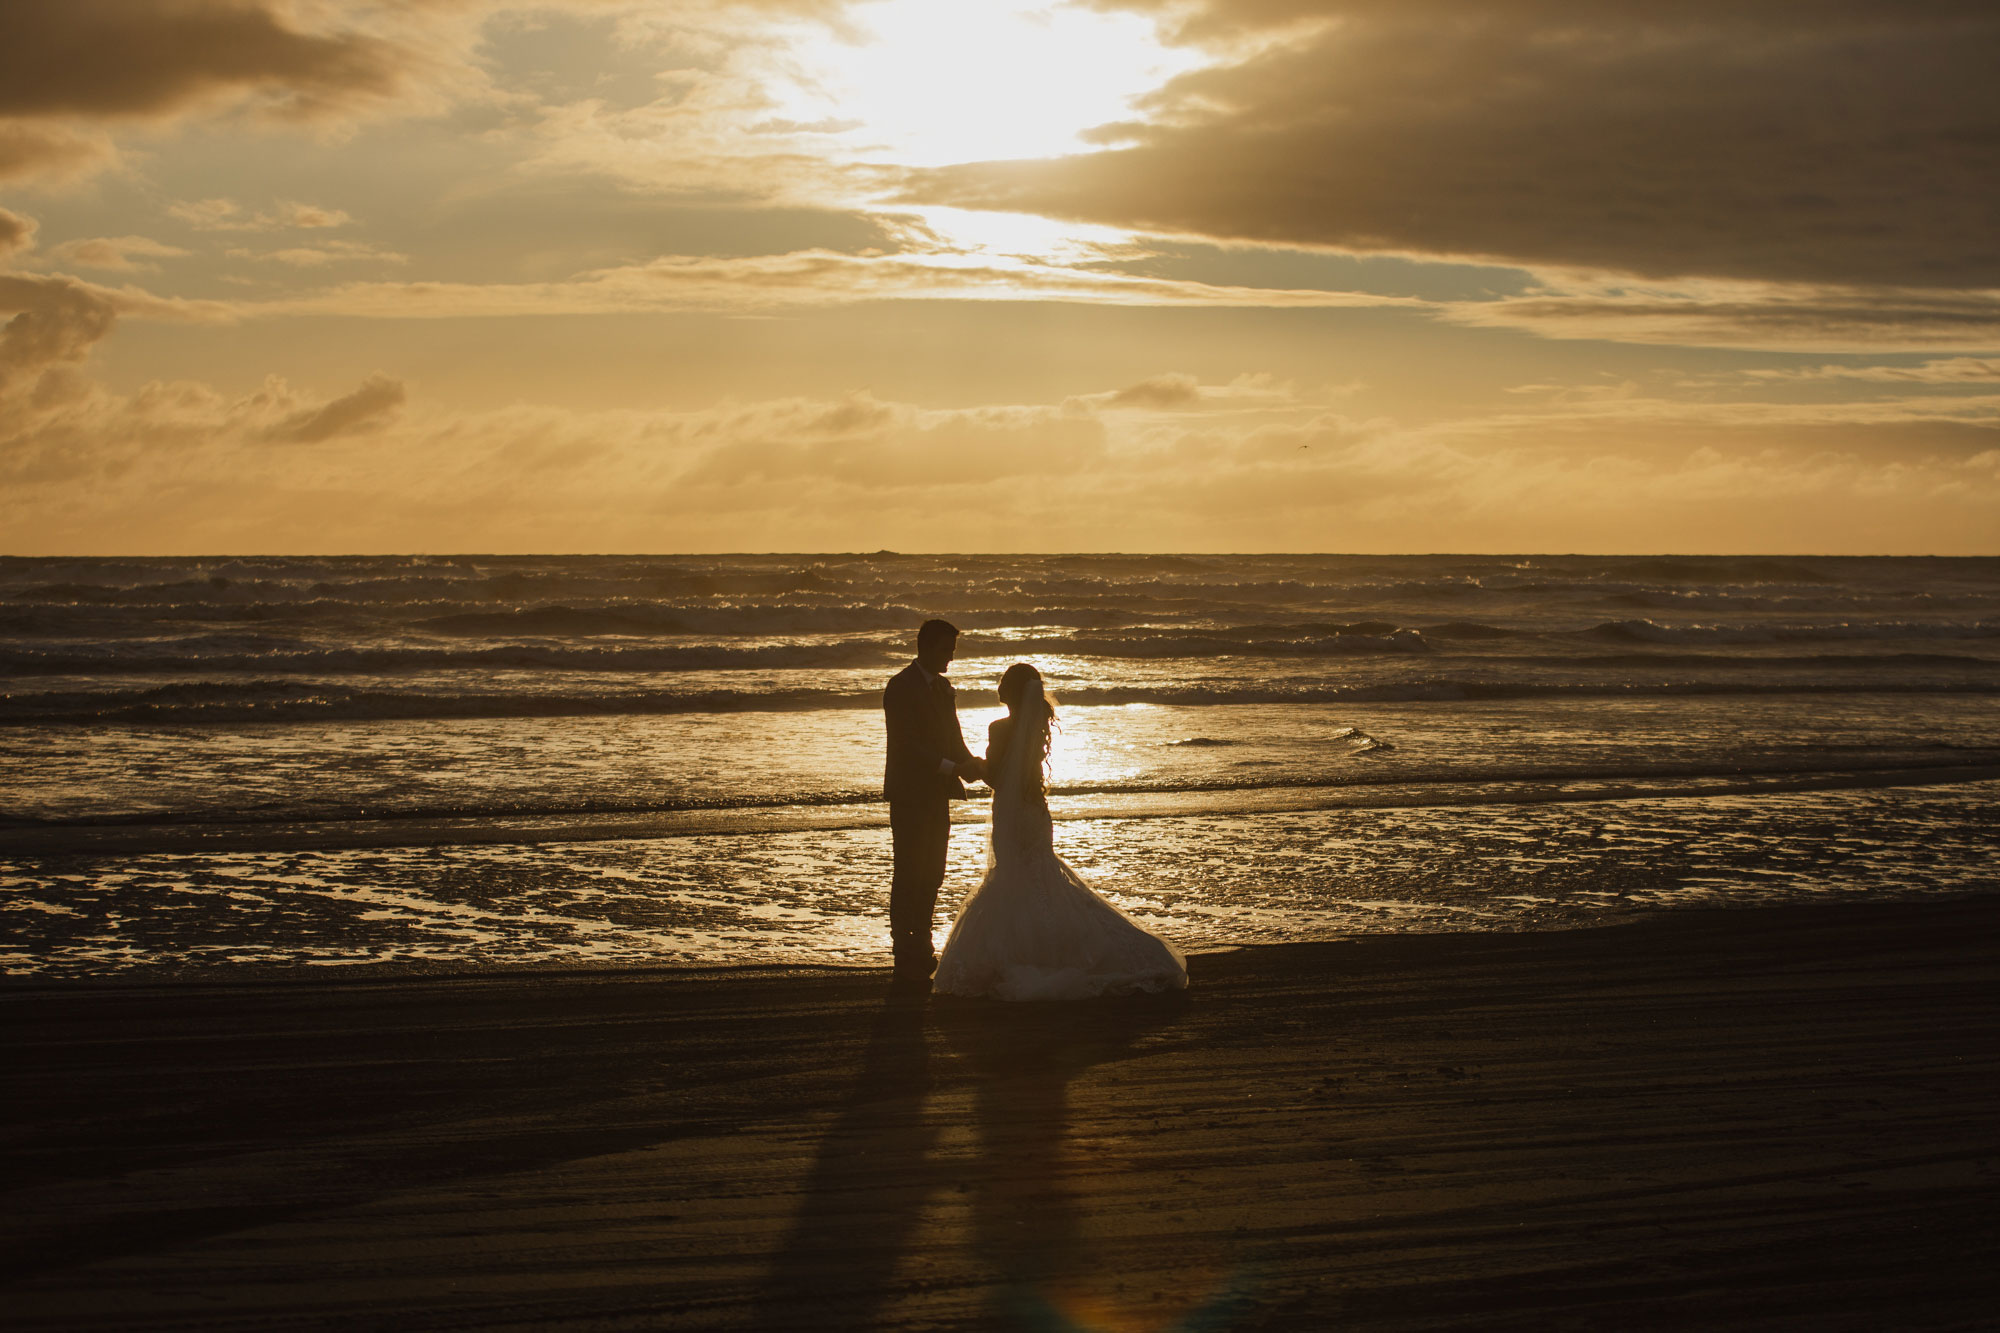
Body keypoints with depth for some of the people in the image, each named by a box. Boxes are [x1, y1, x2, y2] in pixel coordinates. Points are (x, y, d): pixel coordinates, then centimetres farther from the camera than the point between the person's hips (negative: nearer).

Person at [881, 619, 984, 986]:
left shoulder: (942, 687, 15)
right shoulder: (901, 687, -11)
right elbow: (907, 744, -18)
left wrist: (969, 764, -3)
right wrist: (953, 768, -22)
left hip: (936, 795, 8)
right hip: (910, 795, -8)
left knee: (931, 875, 10)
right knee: (909, 876, -6)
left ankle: (921, 951, 18)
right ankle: (906, 960, -4)